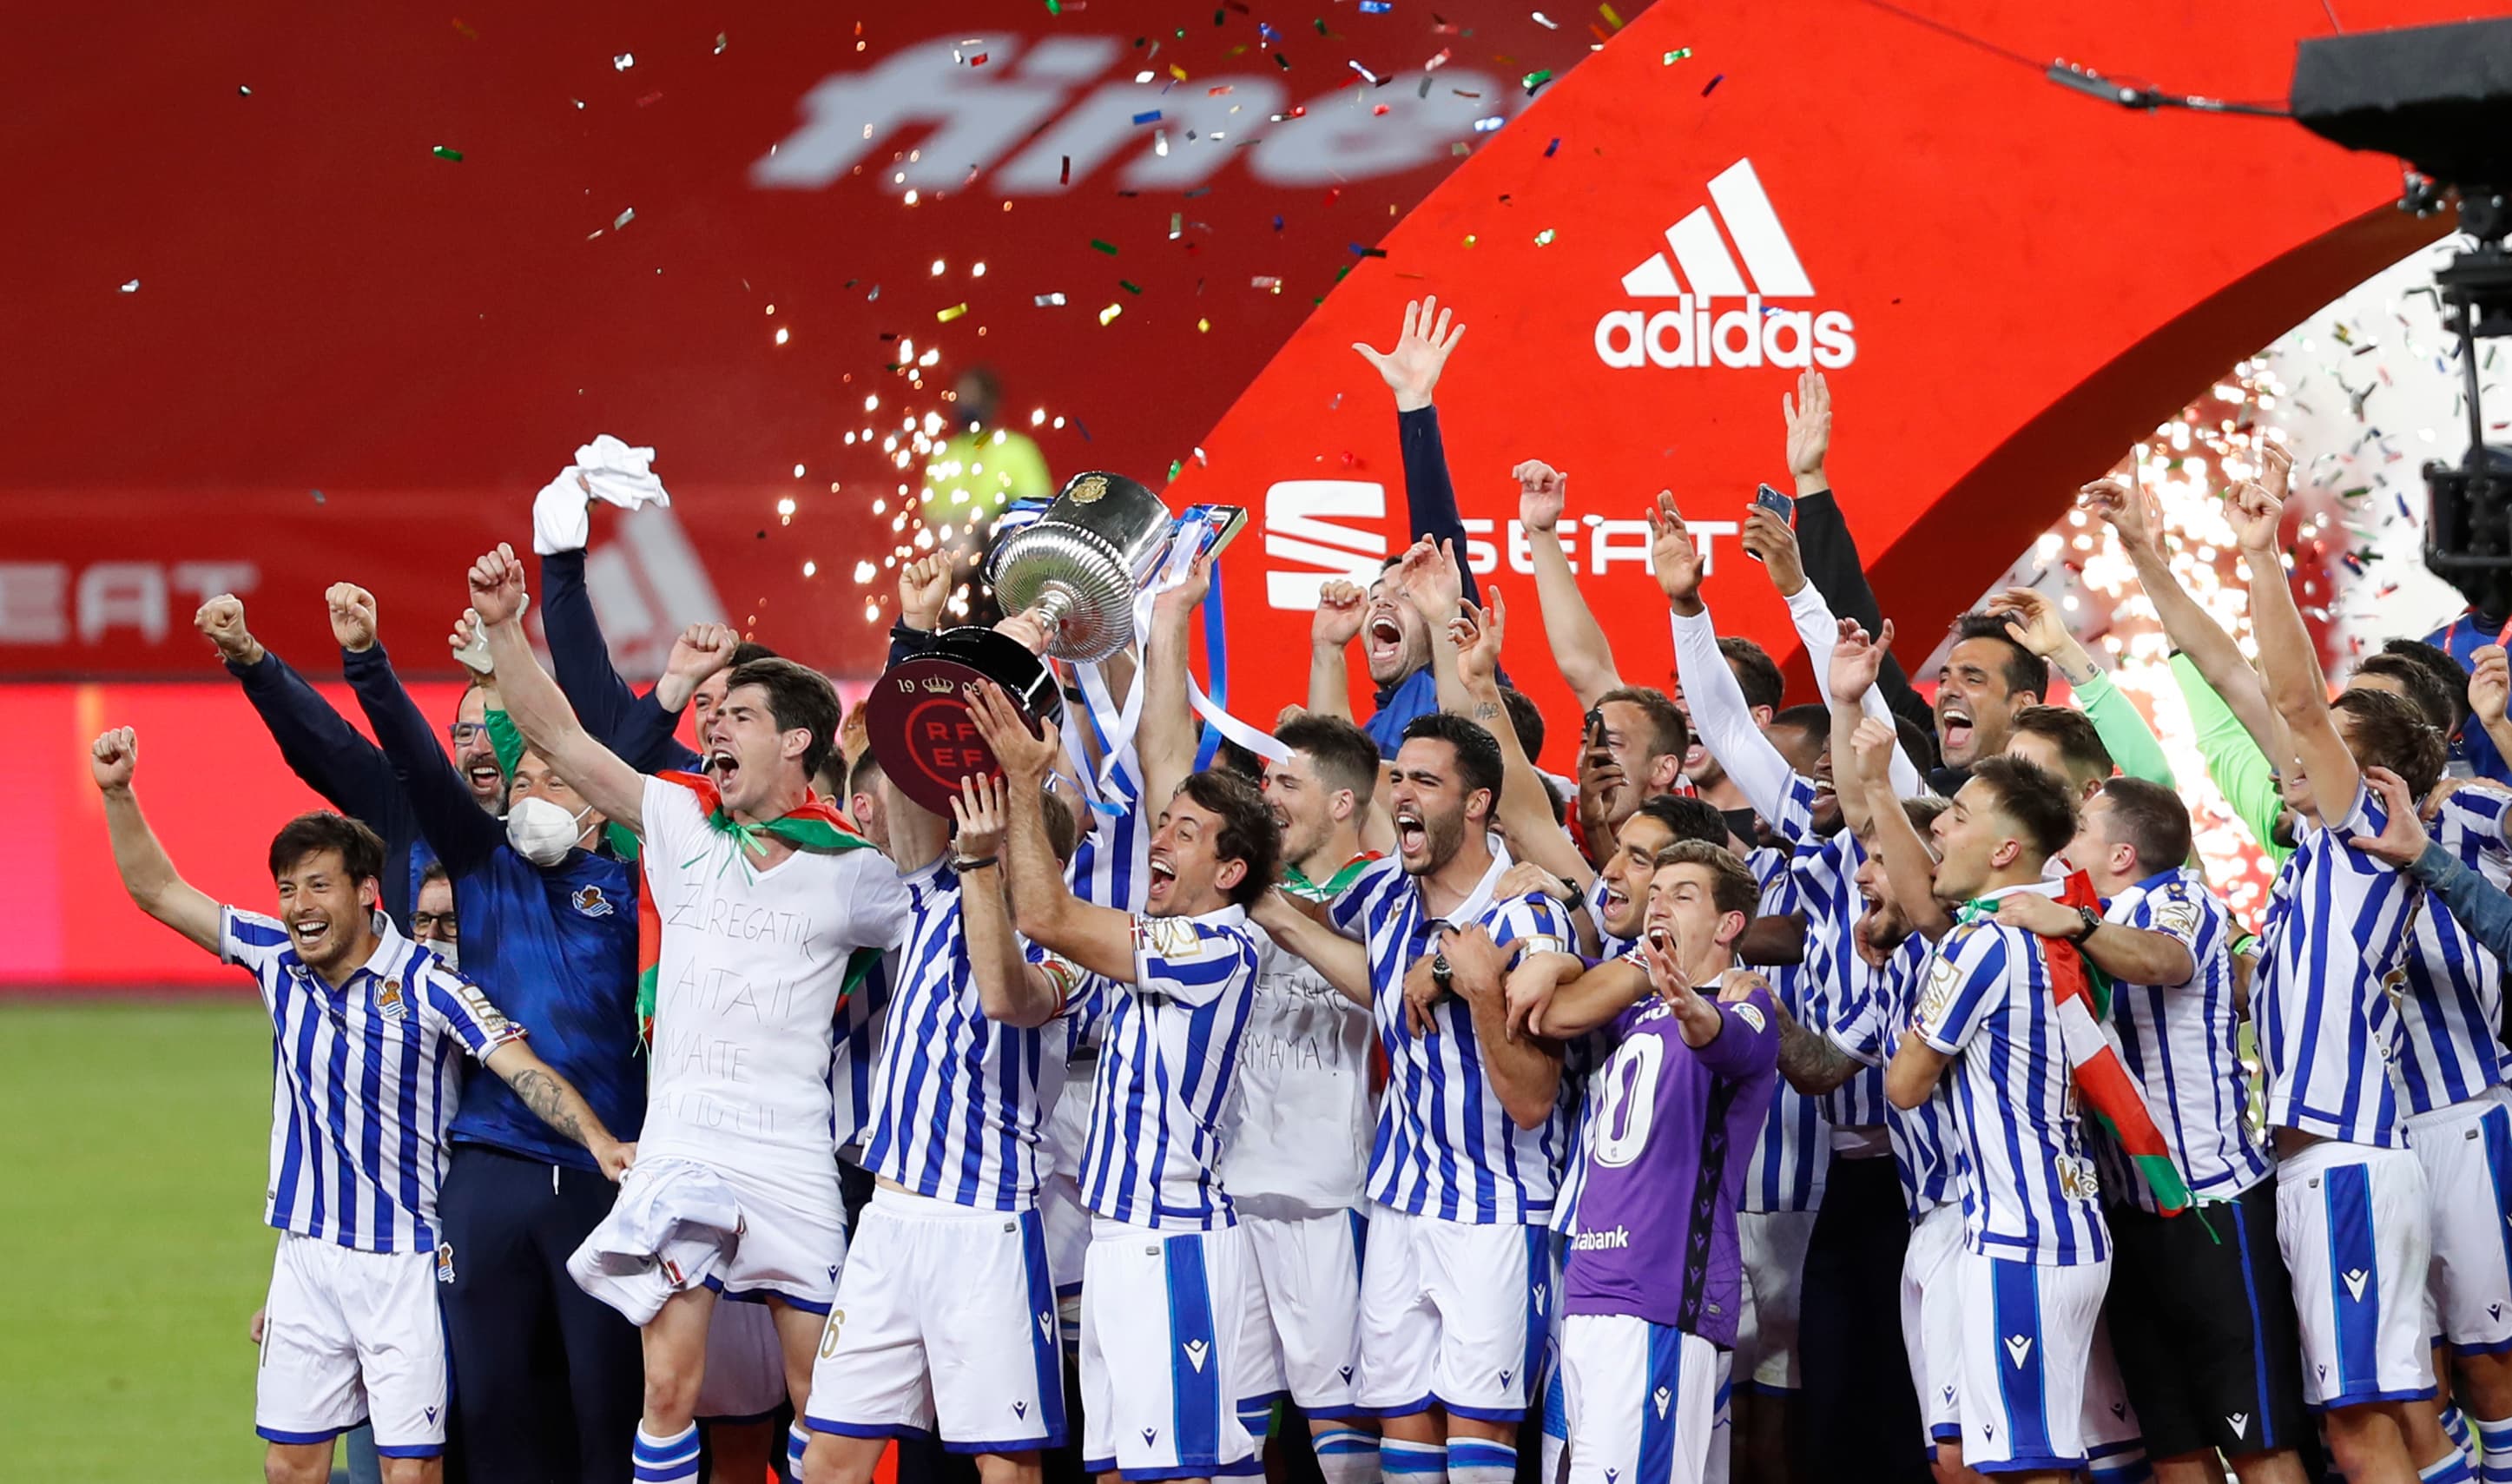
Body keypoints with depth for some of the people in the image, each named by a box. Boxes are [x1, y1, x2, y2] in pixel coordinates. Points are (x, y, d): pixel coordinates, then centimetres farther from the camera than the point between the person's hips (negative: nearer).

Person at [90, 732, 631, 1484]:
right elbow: (158, 890, 9)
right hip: (307, 1257, 5)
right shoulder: (279, 961, 3)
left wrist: (598, 1140, -39)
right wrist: (117, 793, -3)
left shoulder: (426, 986, -12)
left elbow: (524, 1070, -22)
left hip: (406, 1263, -5)